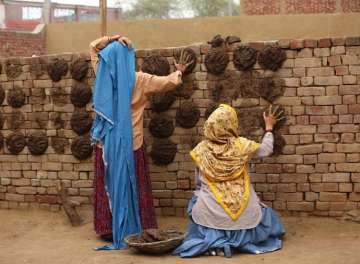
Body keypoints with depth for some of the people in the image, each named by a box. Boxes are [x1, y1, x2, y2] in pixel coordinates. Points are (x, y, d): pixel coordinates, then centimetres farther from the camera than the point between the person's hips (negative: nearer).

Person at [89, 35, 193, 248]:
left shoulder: (102, 75, -2)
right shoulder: (139, 80, -10)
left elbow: (94, 47, 12)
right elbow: (170, 82, -3)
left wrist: (113, 39, 1)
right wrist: (179, 72, 17)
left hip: (106, 144, 2)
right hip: (131, 144, -2)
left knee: (109, 187, 12)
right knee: (132, 188, 8)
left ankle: (109, 229, 17)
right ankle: (134, 230, 11)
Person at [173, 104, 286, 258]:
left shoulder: (201, 150, -4)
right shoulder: (241, 145, -8)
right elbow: (266, 150, 12)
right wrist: (269, 127, 27)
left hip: (211, 216, -1)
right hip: (243, 216, 1)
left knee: (197, 198, 30)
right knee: (269, 217, 28)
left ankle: (213, 242, 8)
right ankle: (239, 241, 6)